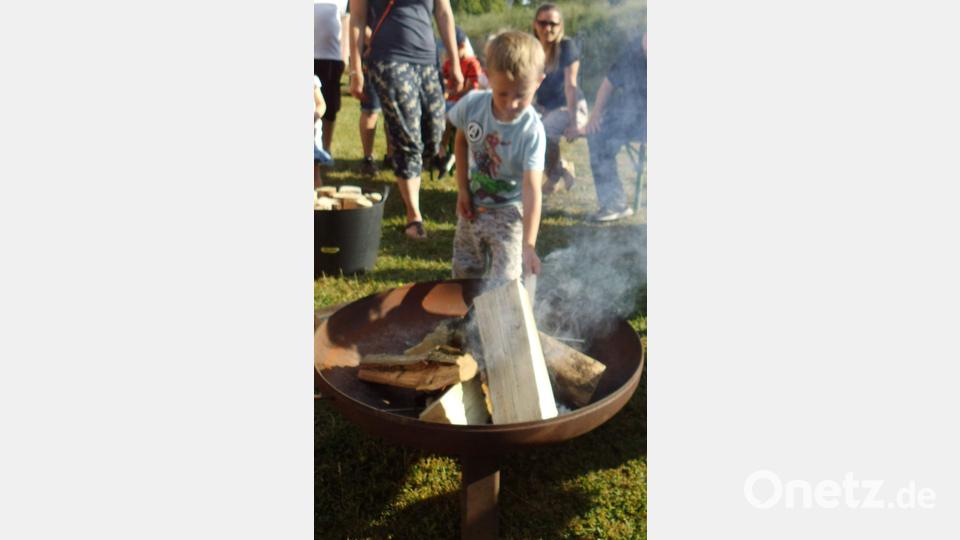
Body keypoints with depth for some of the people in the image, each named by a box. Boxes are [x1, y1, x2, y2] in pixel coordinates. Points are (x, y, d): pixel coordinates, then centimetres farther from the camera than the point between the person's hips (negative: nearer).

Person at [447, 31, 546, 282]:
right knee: (465, 273, 20)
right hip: (473, 206, 4)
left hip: (508, 213, -4)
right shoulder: (472, 104, -16)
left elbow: (532, 189, -33)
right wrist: (462, 188, -2)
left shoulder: (532, 131, -26)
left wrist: (528, 245, -40)